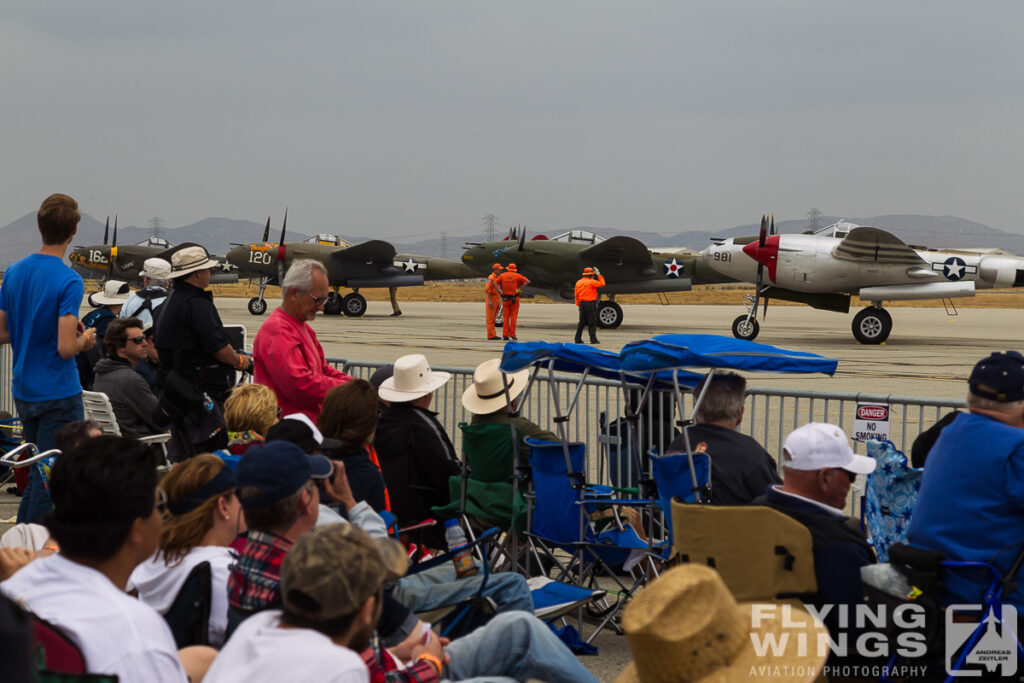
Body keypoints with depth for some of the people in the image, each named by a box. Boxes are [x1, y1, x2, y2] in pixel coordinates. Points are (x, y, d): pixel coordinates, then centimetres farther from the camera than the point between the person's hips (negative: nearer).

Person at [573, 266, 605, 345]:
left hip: (582, 303, 6)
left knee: (582, 322, 13)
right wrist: (598, 275, 5)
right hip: (591, 303, -6)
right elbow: (602, 284, -4)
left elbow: (576, 295, 12)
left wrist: (578, 304, 17)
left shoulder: (578, 282, 10)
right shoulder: (591, 282, -11)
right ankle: (593, 339, -5)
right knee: (592, 322, -2)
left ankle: (578, 339, 13)